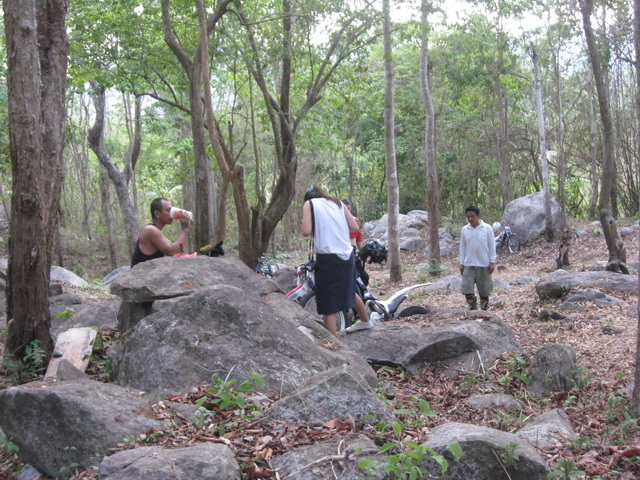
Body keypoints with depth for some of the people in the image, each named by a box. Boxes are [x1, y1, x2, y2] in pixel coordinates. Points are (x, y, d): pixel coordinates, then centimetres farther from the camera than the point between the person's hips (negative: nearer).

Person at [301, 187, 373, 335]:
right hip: (347, 256, 6)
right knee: (349, 291, 30)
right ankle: (366, 322, 49)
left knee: (329, 306, 0)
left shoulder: (309, 203, 4)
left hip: (328, 257, -6)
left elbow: (307, 231, -9)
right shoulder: (338, 203, 16)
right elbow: (355, 227, 8)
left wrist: (302, 226, 12)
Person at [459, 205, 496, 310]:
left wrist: (492, 262, -6)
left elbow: (492, 246, -1)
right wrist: (461, 263, 5)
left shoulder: (487, 228, -4)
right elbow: (462, 247, 9)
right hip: (469, 265, 2)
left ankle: (484, 310, 22)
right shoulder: (464, 230, 4)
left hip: (484, 265, -2)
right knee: (467, 289, -8)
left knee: (484, 290, 7)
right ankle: (473, 309, 3)